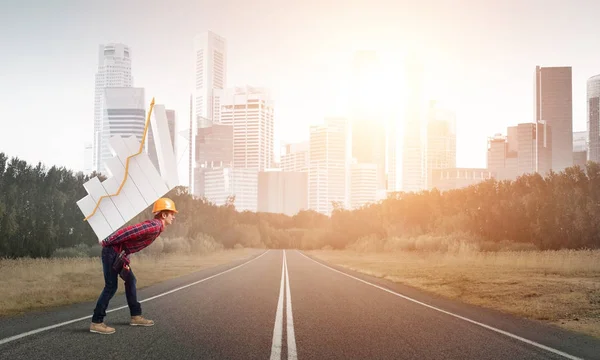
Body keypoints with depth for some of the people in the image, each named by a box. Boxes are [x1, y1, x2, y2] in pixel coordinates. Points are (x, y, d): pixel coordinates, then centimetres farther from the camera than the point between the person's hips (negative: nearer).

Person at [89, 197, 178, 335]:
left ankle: (136, 316, 24)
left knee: (130, 280, 15)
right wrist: (107, 242, -18)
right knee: (111, 286, -8)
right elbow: (128, 231, -26)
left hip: (120, 253, 10)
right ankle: (96, 322, -3)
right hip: (112, 251, -10)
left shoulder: (156, 227, 13)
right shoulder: (154, 226, -20)